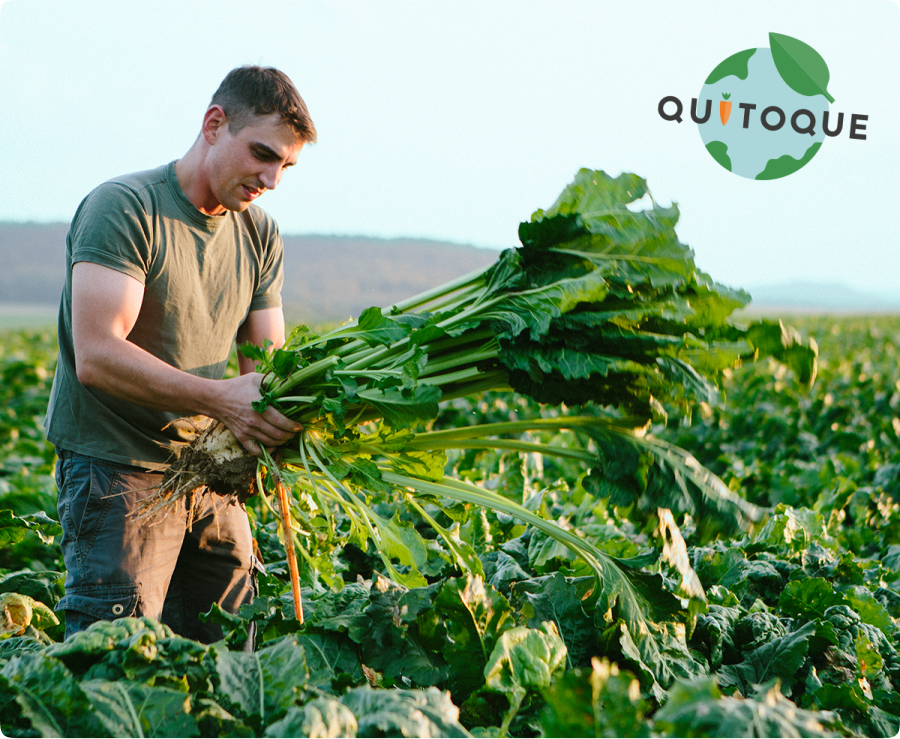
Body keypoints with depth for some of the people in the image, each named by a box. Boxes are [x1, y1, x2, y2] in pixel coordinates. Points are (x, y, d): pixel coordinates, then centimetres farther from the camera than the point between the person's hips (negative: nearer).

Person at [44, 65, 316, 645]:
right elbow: (96, 356, -24)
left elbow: (265, 365, 6)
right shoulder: (123, 207, -14)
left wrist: (282, 411, -18)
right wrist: (218, 398, -34)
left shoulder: (260, 235, 9)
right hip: (117, 467, -6)